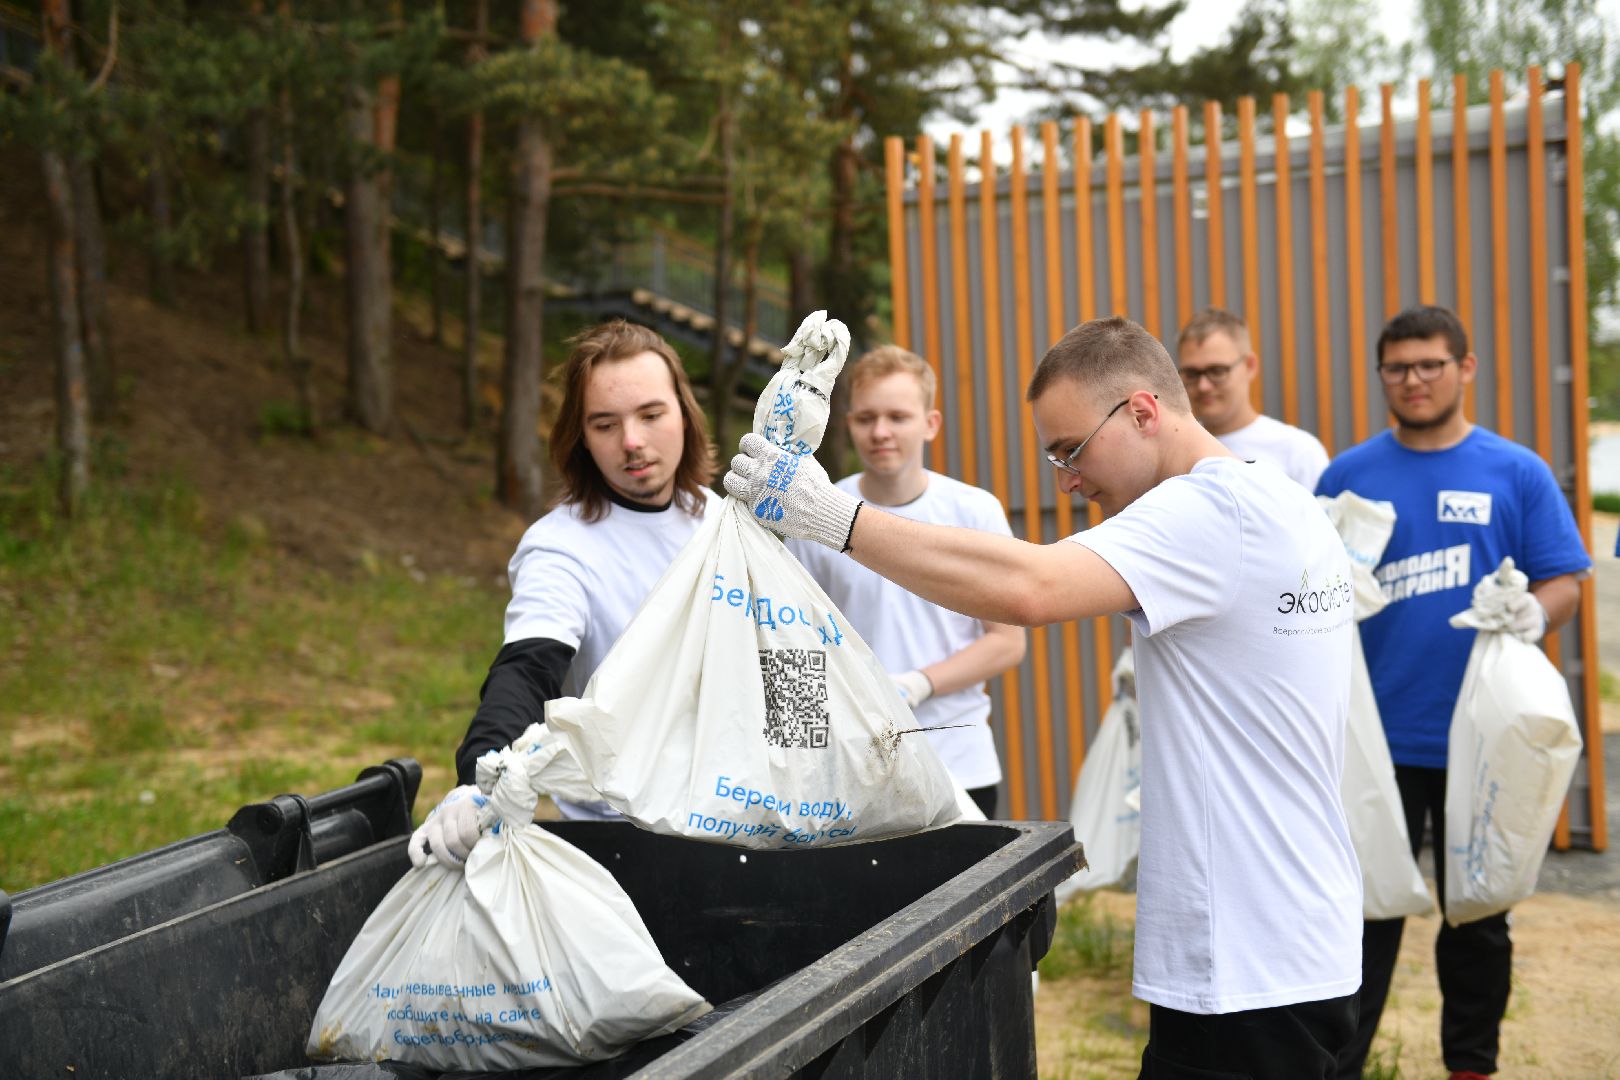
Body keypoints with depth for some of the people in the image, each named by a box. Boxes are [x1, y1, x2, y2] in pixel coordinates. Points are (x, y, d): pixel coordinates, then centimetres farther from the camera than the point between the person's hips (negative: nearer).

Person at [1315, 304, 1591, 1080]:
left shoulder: (1516, 474, 0)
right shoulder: (1348, 475, 3)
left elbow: (1565, 579, -1)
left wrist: (1538, 613, -21)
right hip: (1377, 738, 0)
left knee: (1477, 912, 14)